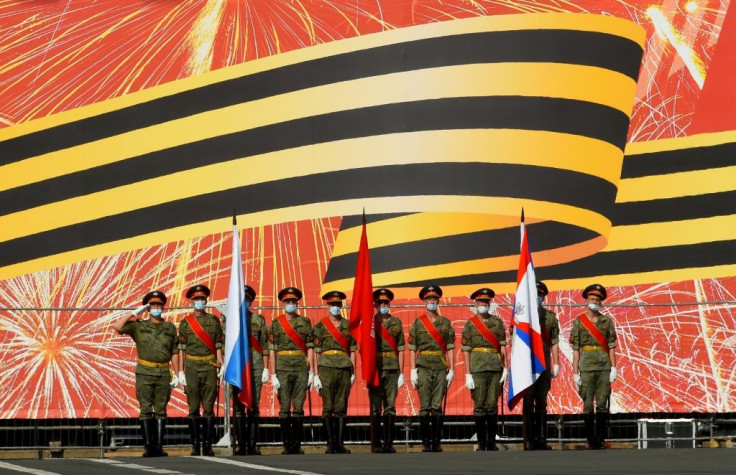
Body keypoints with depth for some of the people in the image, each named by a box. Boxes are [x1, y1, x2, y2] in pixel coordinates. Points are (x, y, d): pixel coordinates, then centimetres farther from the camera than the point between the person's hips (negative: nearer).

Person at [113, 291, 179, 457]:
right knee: (146, 410, -4)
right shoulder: (138, 326, 7)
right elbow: (117, 327, -6)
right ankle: (148, 446, -5)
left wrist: (176, 374, 5)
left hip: (163, 374, 1)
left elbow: (174, 353, 11)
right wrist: (134, 313, -3)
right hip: (144, 373, -1)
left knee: (160, 410, 1)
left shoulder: (170, 328, 11)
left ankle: (159, 446, 2)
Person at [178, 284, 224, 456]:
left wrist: (220, 368, -1)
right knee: (193, 408, 0)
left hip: (209, 367, 0)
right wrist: (181, 371, 1)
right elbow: (181, 349, 7)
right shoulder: (185, 323, 7)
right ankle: (195, 446, 3)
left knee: (209, 408, -1)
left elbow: (218, 346, 6)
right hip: (192, 368, 0)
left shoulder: (214, 321, 8)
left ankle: (207, 445, 1)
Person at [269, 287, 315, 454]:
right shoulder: (276, 324, 6)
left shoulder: (305, 322, 10)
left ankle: (297, 445, 4)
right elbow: (271, 350, 2)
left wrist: (311, 372, 1)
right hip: (283, 368, -1)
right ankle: (287, 445, 2)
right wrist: (273, 375, -5)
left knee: (299, 407, 0)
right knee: (285, 408, -2)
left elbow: (310, 348, 8)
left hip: (301, 368, 1)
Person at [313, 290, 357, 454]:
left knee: (341, 408, 2)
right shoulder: (320, 326, 4)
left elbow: (352, 350, 13)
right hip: (327, 368, -3)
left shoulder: (348, 325, 12)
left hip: (344, 369, 3)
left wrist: (353, 372, 7)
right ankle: (330, 443, -2)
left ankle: (340, 443, 5)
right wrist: (316, 375, -5)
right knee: (328, 408, -4)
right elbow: (316, 351, 1)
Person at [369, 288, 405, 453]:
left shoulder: (396, 323, 12)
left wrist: (401, 372, 6)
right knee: (375, 407, -1)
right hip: (375, 369, -2)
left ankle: (389, 444, 6)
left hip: (392, 369, 2)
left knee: (390, 407, 2)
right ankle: (376, 444, 1)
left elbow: (400, 349, 12)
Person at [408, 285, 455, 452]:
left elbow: (450, 348, 10)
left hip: (441, 369, 1)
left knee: (437, 407, 0)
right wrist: (413, 371, -4)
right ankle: (425, 442, 0)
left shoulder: (445, 323, 10)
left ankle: (436, 442, 3)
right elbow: (412, 349, 4)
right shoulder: (418, 323, 6)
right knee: (425, 407, -3)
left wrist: (451, 370, 3)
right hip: (424, 368, -1)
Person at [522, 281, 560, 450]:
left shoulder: (550, 317, 11)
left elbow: (554, 342, 10)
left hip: (544, 364, 3)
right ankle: (529, 440, -2)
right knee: (528, 402, -4)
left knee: (542, 402, 6)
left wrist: (556, 364, 4)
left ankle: (541, 439, 9)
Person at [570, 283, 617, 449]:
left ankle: (600, 439, 5)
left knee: (602, 404, 0)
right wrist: (575, 372, -2)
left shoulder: (607, 321, 8)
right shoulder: (579, 322, 4)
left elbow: (611, 346, 7)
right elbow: (575, 349, 3)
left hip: (604, 368, 1)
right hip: (587, 367, -1)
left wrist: (613, 368, -1)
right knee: (588, 405, -1)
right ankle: (590, 440, 4)